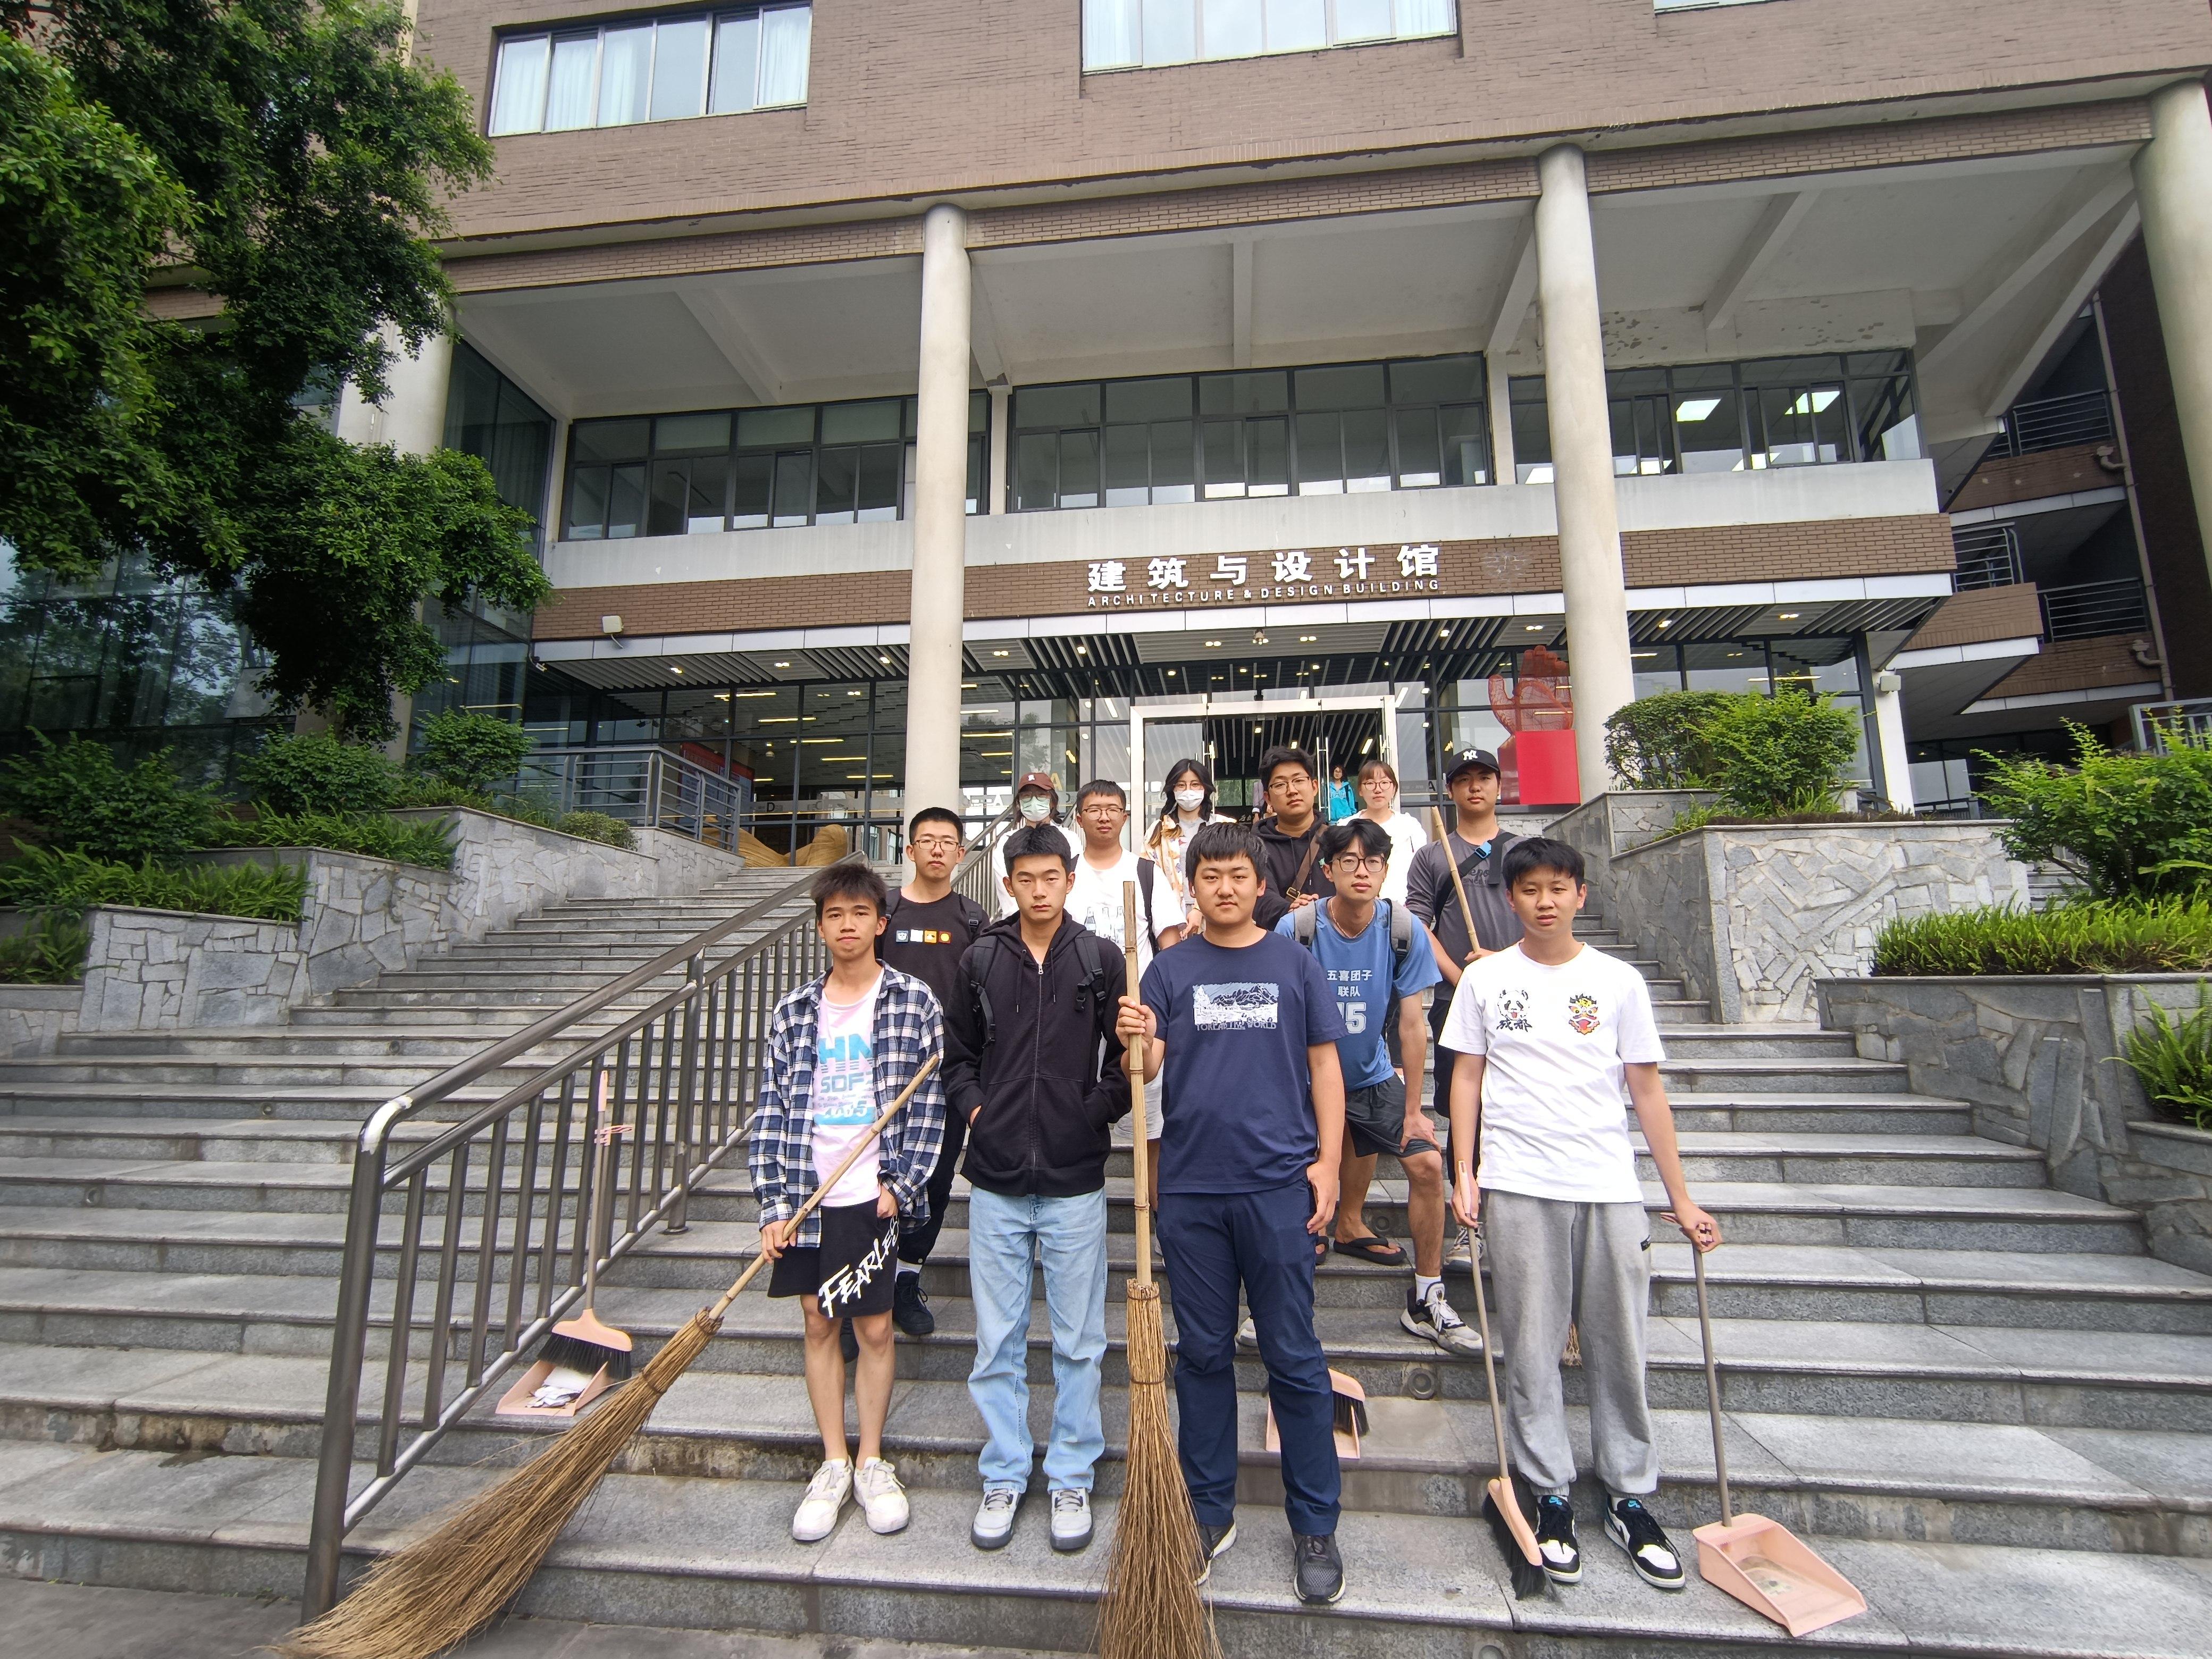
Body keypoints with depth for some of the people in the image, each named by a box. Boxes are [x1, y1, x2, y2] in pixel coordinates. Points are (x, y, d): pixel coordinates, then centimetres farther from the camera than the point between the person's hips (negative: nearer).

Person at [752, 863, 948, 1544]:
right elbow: (773, 1113, 3)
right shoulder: (794, 1012, 3)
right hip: (807, 1197, 3)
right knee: (819, 1324, 13)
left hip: (874, 1198, -3)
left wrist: (902, 1185, -11)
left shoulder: (914, 1001, -5)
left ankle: (872, 1463, 28)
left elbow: (929, 1102, -4)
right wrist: (774, 1206, -3)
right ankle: (833, 1465, 30)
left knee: (875, 1328, 8)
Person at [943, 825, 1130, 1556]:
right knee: (998, 1340, 13)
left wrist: (1097, 1110, -14)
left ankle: (1072, 1478, 30)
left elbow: (1129, 1056, 0)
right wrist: (973, 1106, 0)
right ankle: (1004, 1477, 31)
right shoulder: (980, 960, 3)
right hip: (995, 1177, 2)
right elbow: (957, 1051, 13)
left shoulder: (1101, 961, -2)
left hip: (1075, 1179, -1)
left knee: (1078, 1340, 11)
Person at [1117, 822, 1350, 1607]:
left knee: (1294, 1358, 7)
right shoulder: (1170, 968, 5)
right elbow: (1151, 1069, 0)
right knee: (1202, 1353, 14)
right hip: (1192, 1187, 1)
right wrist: (1140, 1043, -22)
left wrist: (1327, 1163, -2)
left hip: (1279, 1185, -1)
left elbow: (1324, 1066, 5)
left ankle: (1314, 1525, 24)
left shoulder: (1294, 962, 4)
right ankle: (1210, 1511, 30)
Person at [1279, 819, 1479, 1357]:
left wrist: (1413, 1108, -7)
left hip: (1371, 1076, 2)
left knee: (1428, 1163, -7)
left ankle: (1426, 1302, 14)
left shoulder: (1406, 931, -14)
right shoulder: (1296, 929, -20)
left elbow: (1411, 1025, -9)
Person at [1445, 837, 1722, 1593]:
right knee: (1531, 1350, 7)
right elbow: (1468, 1077, 4)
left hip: (1610, 1187, 1)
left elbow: (1647, 1090, 6)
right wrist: (1464, 1173, -2)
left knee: (1619, 1348, 10)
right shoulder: (1486, 978, 3)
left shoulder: (1619, 981, 4)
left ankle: (1629, 1498, 27)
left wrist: (1681, 1197, 5)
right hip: (1518, 1188, -1)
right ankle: (1551, 1497, 22)